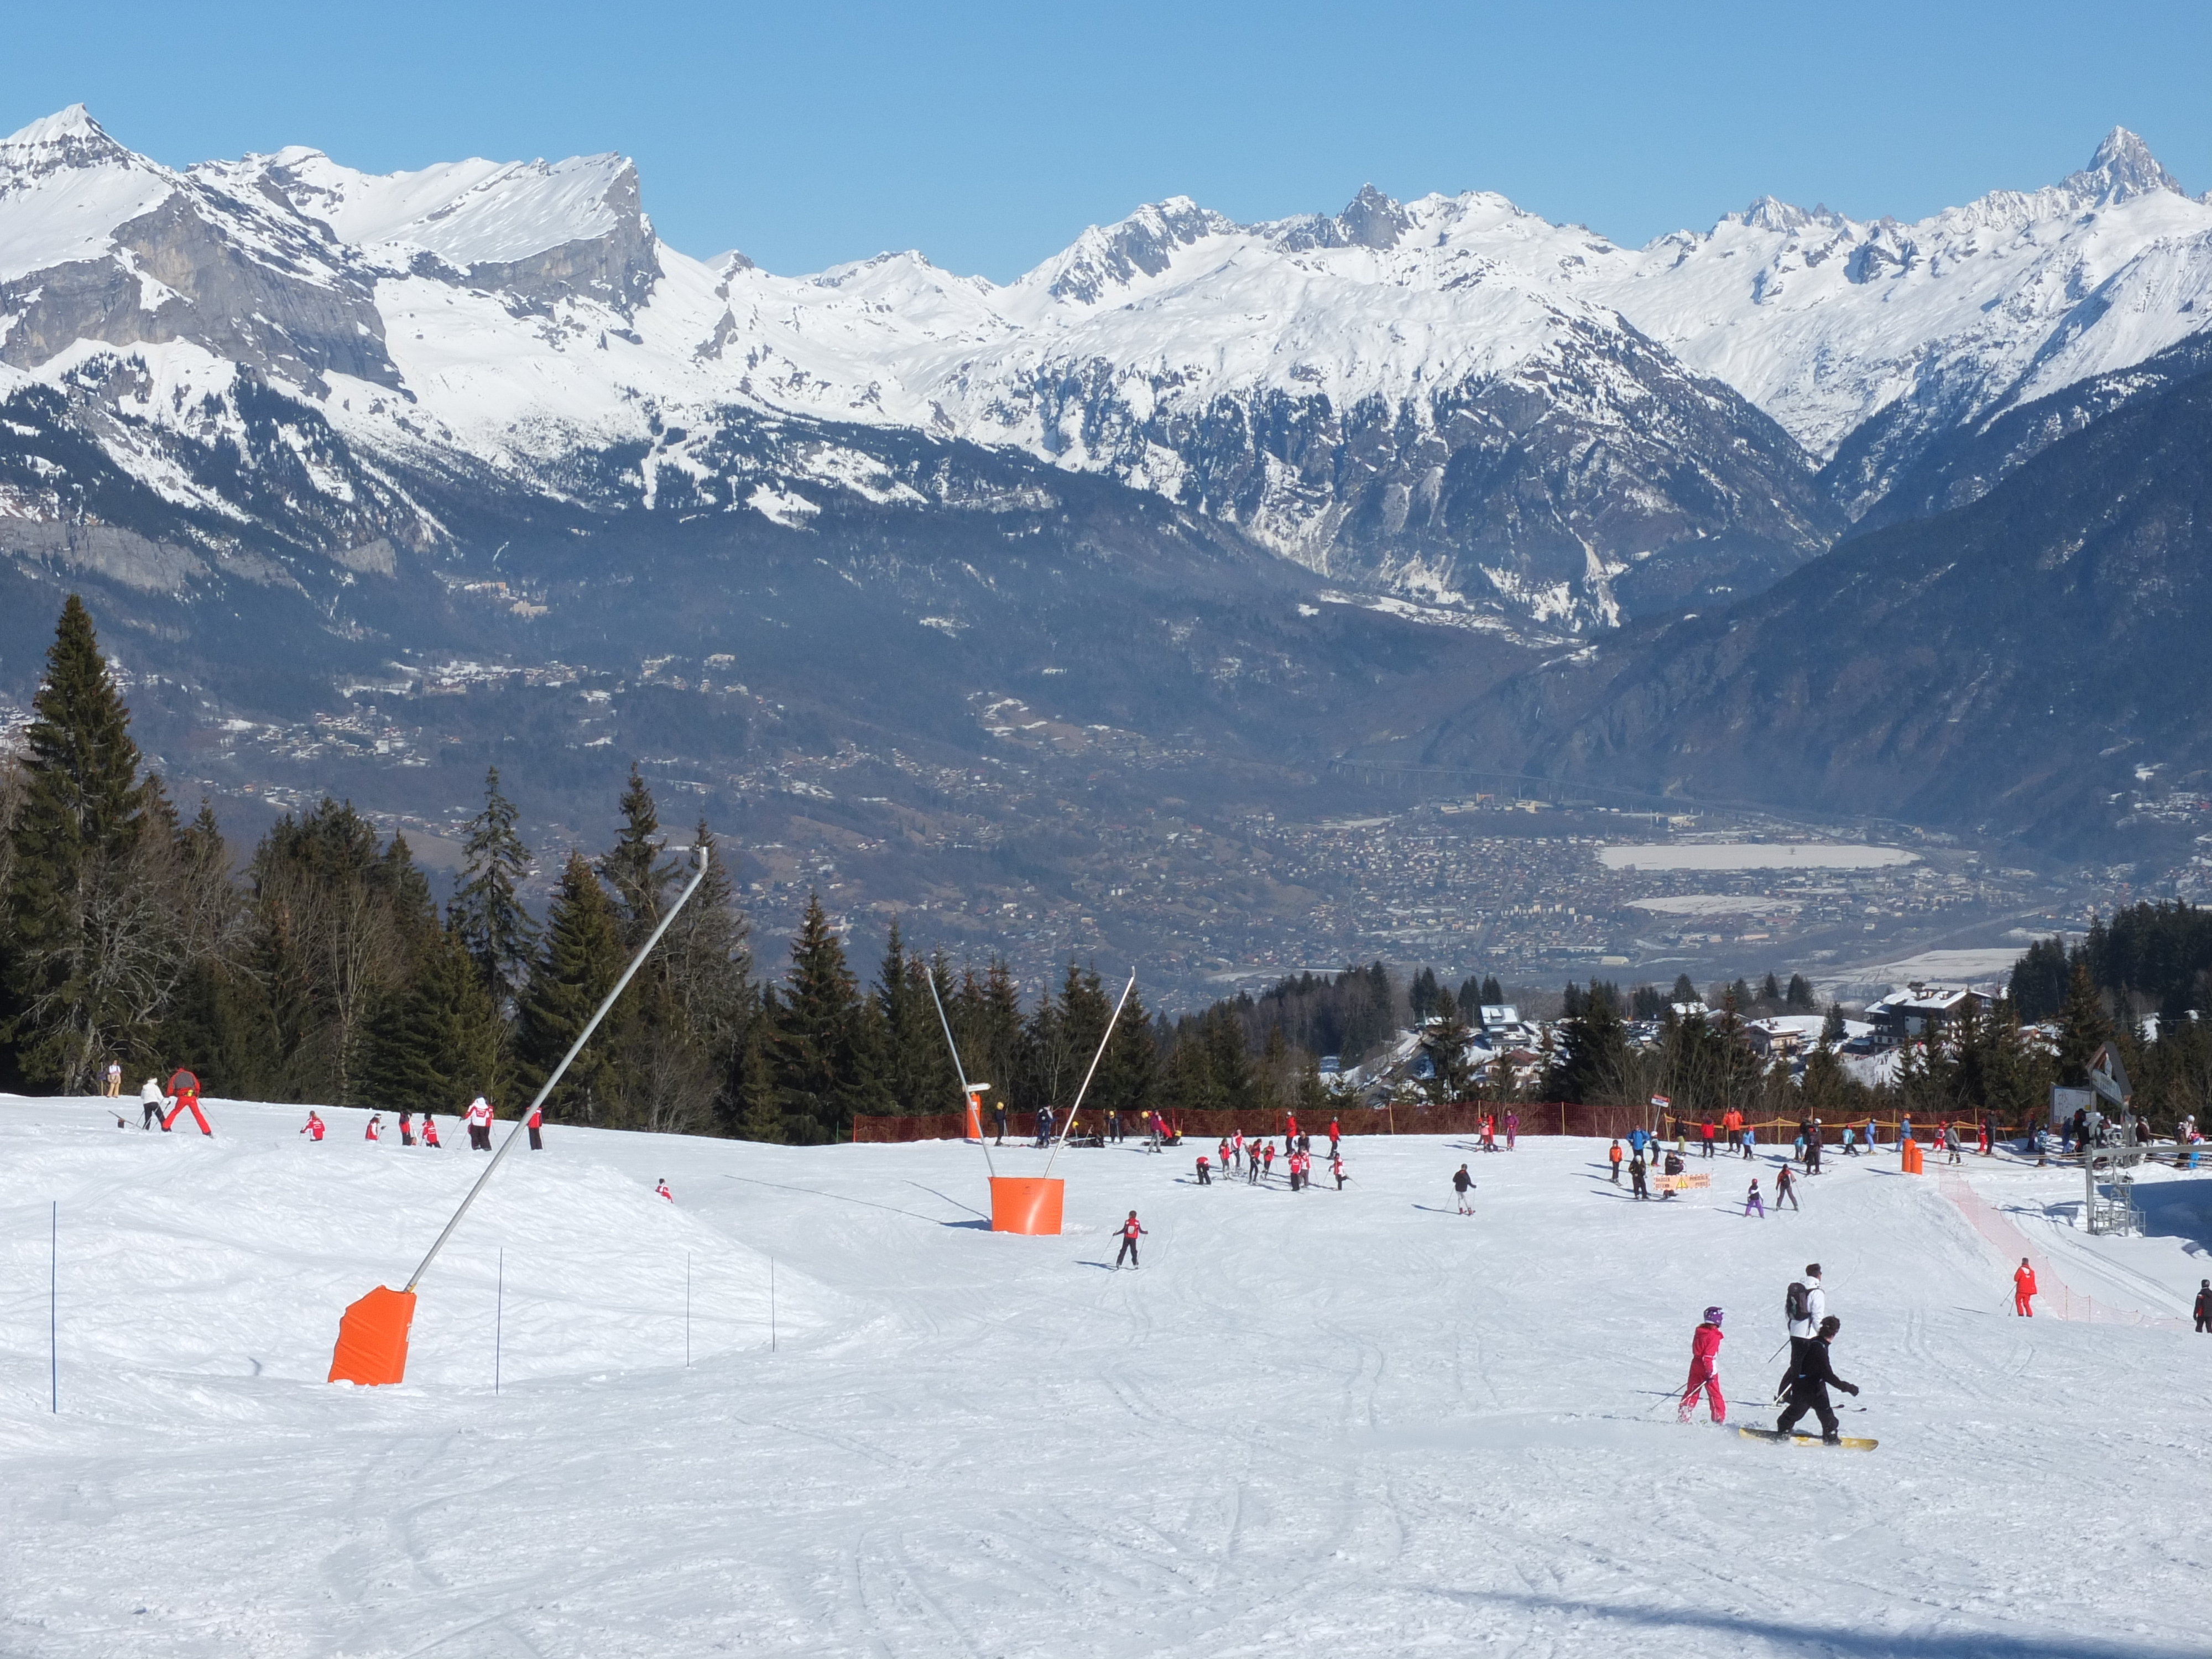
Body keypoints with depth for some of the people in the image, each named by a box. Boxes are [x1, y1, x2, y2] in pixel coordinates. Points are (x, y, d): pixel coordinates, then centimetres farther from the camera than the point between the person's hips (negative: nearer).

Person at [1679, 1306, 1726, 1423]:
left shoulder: (1699, 1332, 7)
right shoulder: (1713, 1336, -17)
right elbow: (1709, 1355, -23)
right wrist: (1711, 1371, -23)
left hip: (1696, 1364, 7)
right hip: (1707, 1368, -7)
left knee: (1692, 1391, 13)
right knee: (1714, 1393, 1)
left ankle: (1684, 1416, 10)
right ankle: (1719, 1418, 0)